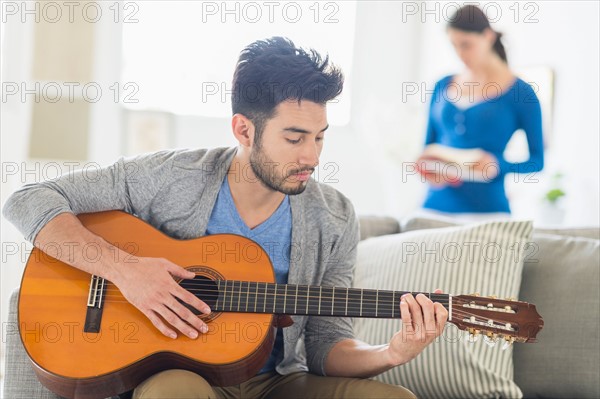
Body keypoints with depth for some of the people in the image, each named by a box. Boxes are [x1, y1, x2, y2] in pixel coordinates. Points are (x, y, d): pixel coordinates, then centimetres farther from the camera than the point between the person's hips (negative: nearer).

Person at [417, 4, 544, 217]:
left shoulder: (520, 93, -2)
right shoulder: (442, 86, 10)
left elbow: (537, 160, 0)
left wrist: (498, 165, -18)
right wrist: (428, 168, -6)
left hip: (486, 208, -3)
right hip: (436, 204, 3)